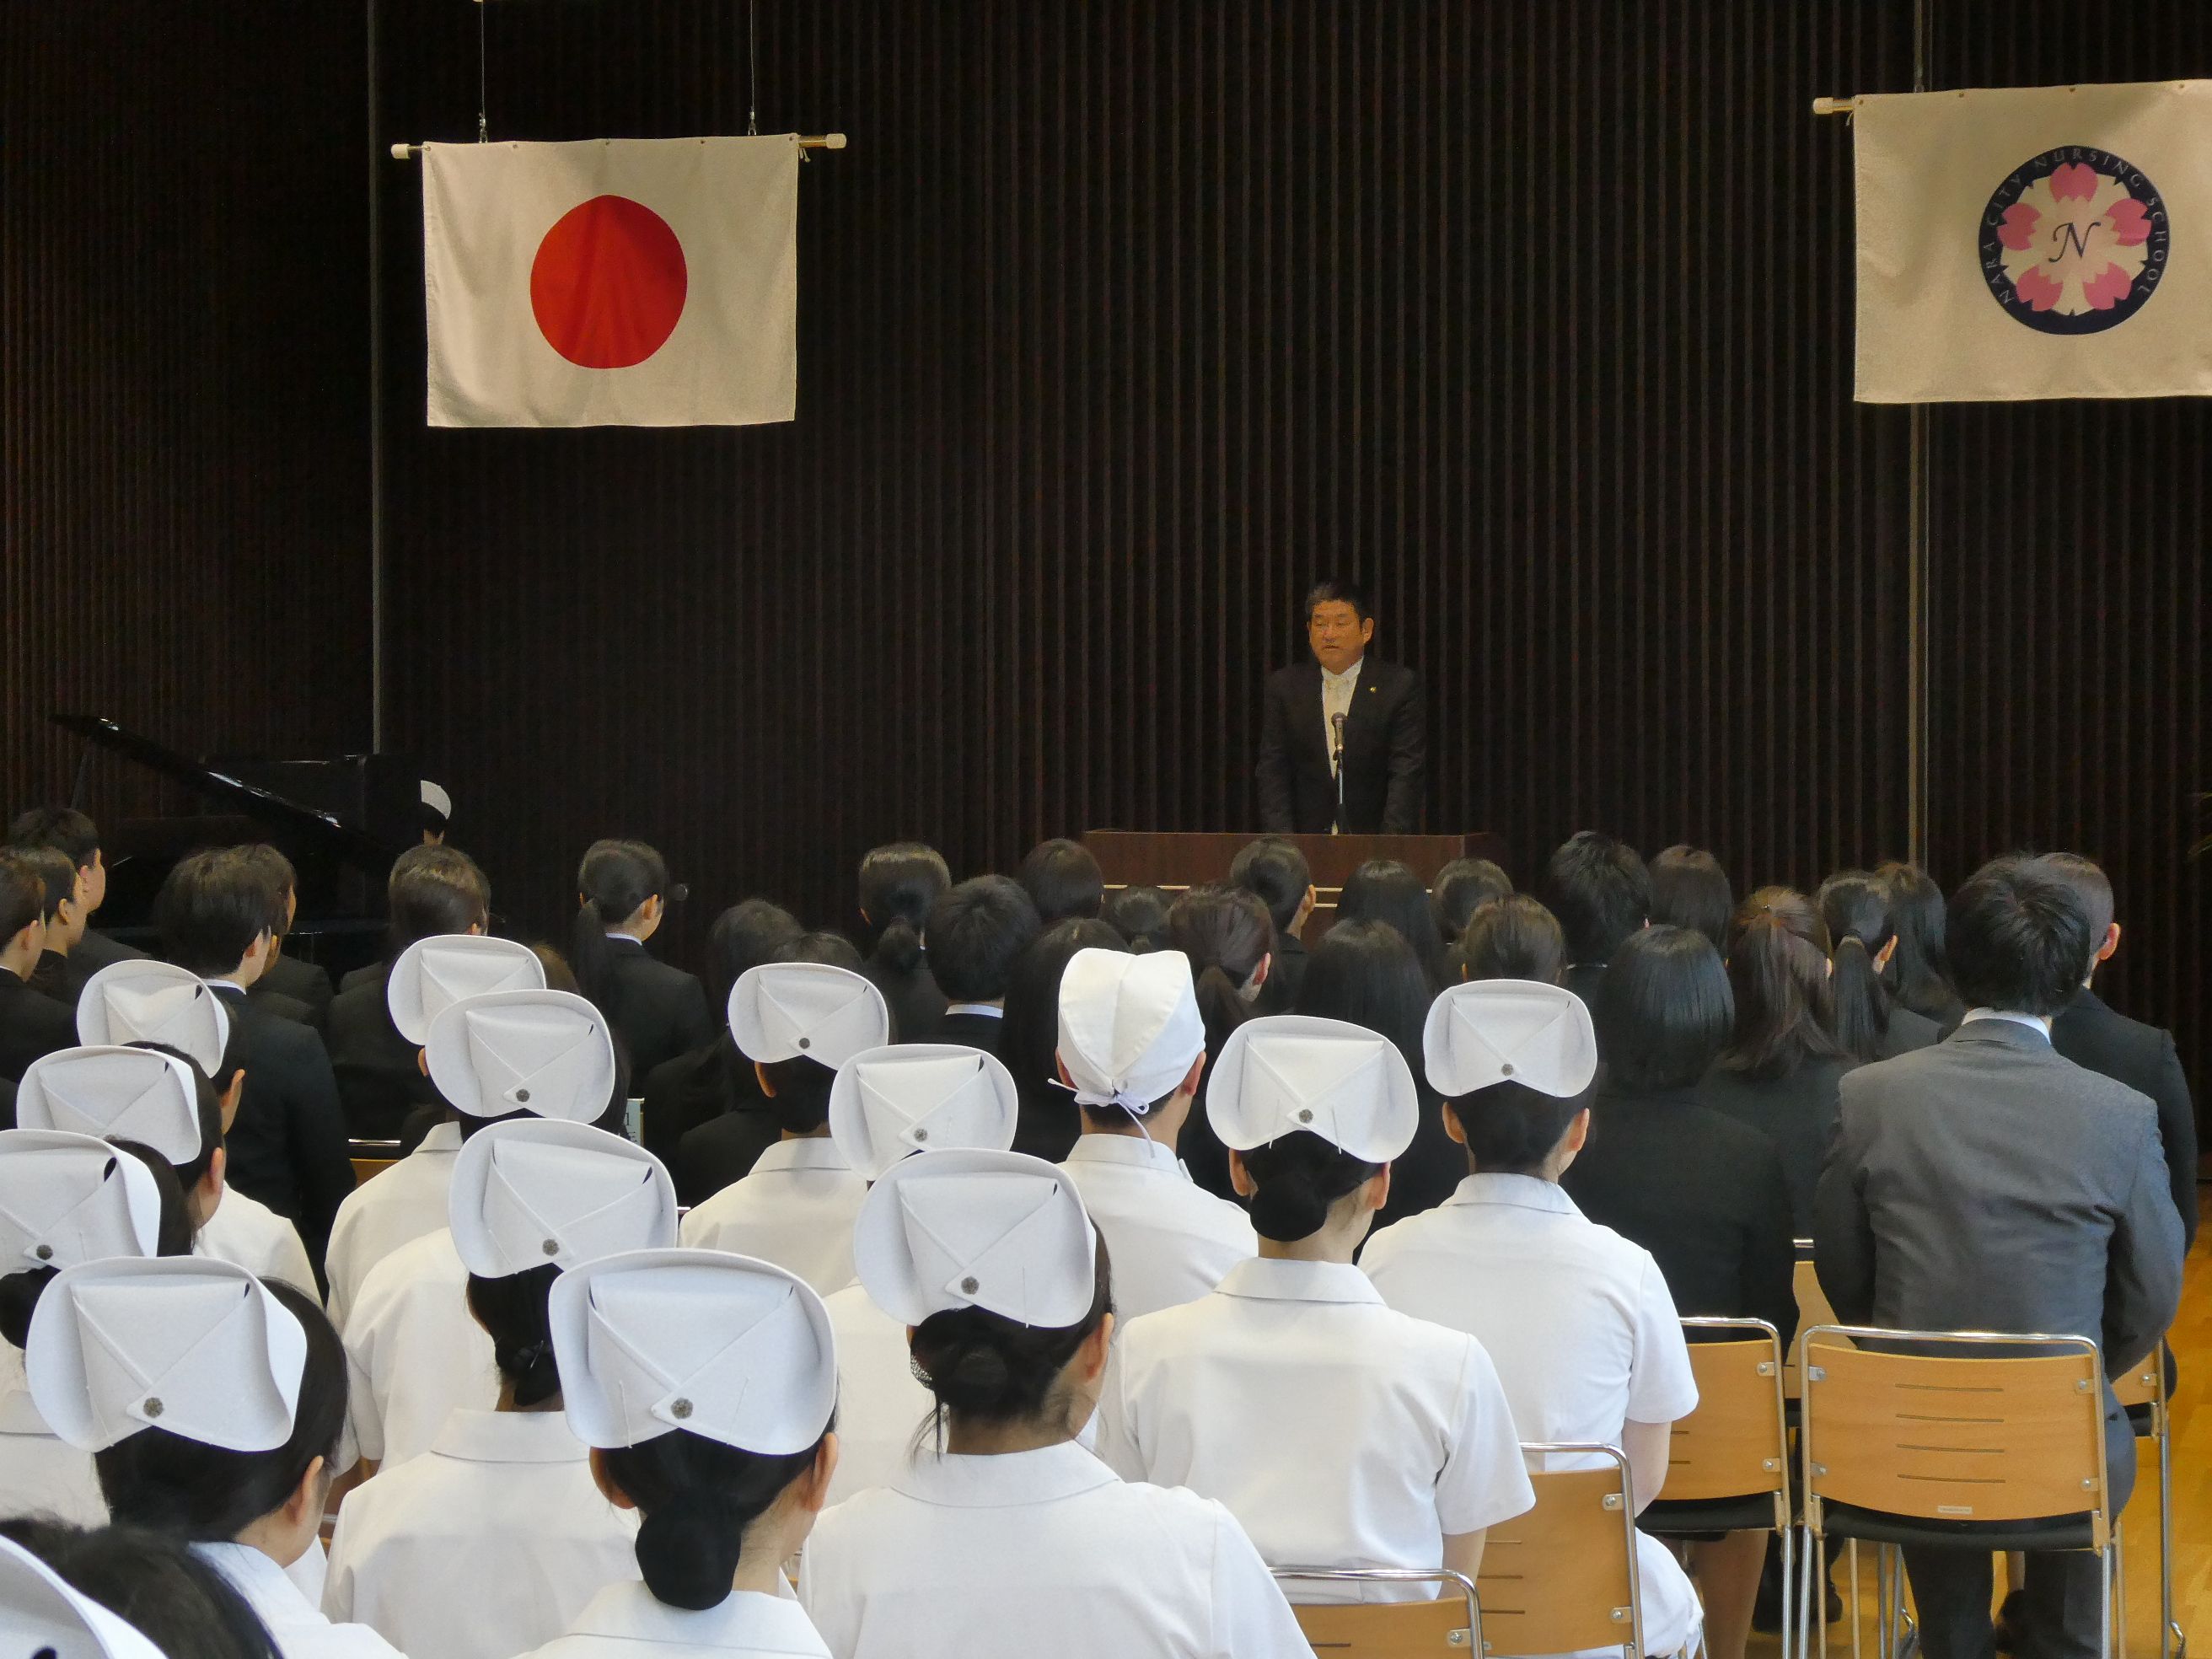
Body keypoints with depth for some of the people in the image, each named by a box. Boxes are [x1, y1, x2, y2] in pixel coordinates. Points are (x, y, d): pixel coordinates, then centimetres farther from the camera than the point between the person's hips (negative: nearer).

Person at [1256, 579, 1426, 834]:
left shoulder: (1401, 686, 3)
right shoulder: (1284, 686, 10)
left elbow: (1407, 774, -3)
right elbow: (1273, 774, 6)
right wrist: (1283, 840, -7)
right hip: (1305, 844, 2)